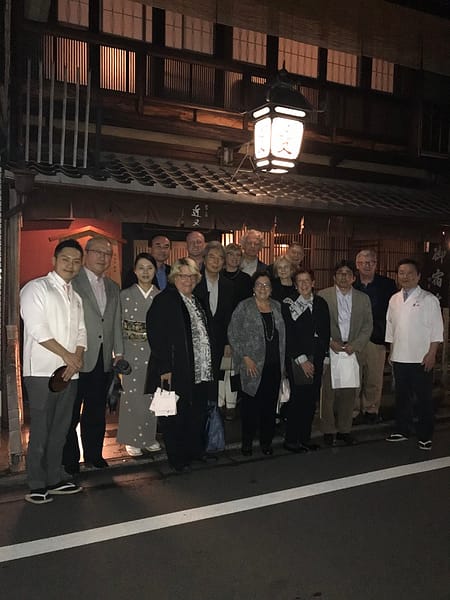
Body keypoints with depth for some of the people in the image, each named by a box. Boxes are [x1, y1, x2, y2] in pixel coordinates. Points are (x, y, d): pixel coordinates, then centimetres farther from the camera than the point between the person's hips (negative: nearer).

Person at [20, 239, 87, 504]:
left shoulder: (76, 297, 19)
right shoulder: (37, 288, -2)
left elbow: (81, 333, 13)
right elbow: (37, 329, -12)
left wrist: (77, 359, -5)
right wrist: (67, 355, -10)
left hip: (70, 372, 6)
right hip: (43, 371, -6)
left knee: (60, 428, 11)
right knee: (40, 429, -1)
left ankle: (56, 478, 21)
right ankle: (37, 485, 10)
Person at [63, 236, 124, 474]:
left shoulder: (112, 288, 15)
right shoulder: (72, 282, -6)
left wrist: (118, 352, 11)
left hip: (103, 359, 6)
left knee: (96, 410, 15)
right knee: (71, 411, 6)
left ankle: (94, 453, 28)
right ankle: (69, 458, 20)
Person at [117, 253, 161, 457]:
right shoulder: (125, 295, 0)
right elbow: (118, 326, 0)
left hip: (154, 351, 2)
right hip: (131, 350, -2)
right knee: (132, 394, 1)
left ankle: (149, 436, 24)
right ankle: (132, 439, 16)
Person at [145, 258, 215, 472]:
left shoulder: (196, 301, 16)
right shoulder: (164, 300, -9)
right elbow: (156, 336, -15)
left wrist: (209, 365, 15)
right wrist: (164, 368, -19)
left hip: (200, 371, 8)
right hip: (176, 372, -7)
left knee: (199, 413, 15)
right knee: (176, 417, 3)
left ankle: (195, 450, 32)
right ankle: (177, 458, 18)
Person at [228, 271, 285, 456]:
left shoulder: (277, 307, 10)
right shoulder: (244, 307, -3)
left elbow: (282, 335, 14)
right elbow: (233, 334, -6)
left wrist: (282, 362, 9)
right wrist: (245, 358, -11)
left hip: (274, 365, 4)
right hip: (253, 365, -4)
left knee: (270, 404, 8)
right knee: (251, 404, 3)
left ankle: (266, 441, 23)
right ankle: (247, 442, 18)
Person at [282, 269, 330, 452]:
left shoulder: (321, 304, 11)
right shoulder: (288, 304, -4)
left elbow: (325, 332, 13)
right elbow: (288, 335, -9)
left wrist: (323, 356, 5)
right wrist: (302, 360, -11)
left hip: (316, 360, 5)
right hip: (296, 359, -5)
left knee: (311, 400, 6)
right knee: (298, 398, -7)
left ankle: (305, 438, 19)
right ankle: (291, 440, 6)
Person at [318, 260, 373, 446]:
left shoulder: (363, 298, 9)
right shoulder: (323, 296, 0)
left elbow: (367, 326, 6)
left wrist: (355, 345, -6)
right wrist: (330, 342, -11)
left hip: (352, 352, 3)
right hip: (329, 352, -2)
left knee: (349, 392, 6)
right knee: (328, 392, 0)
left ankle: (344, 429, 20)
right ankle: (328, 431, 12)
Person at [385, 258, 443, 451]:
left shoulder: (428, 300, -5)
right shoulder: (394, 300, 9)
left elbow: (436, 329, -7)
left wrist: (431, 354, -12)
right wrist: (391, 352, 12)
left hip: (421, 359, -4)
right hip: (399, 357, 5)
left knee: (424, 398, 5)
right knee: (401, 396, 14)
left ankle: (425, 436, 16)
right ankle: (402, 430, 27)